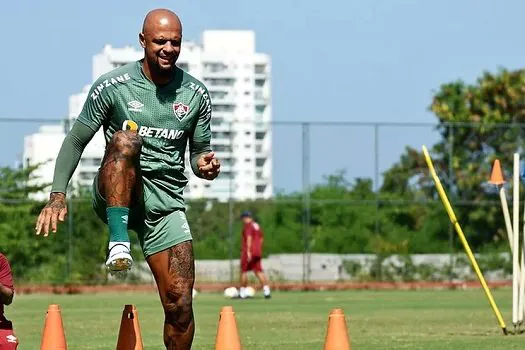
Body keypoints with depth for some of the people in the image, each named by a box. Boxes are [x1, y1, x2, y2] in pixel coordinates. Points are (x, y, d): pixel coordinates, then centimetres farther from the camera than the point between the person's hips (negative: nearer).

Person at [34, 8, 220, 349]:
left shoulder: (196, 94, 6)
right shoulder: (113, 86, -3)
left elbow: (199, 151, 15)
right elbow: (76, 141, 2)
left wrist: (205, 165, -9)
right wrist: (58, 195, -7)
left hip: (166, 203, 3)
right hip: (117, 196, -3)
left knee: (179, 305, -8)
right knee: (125, 138, -33)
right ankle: (118, 241, -39)